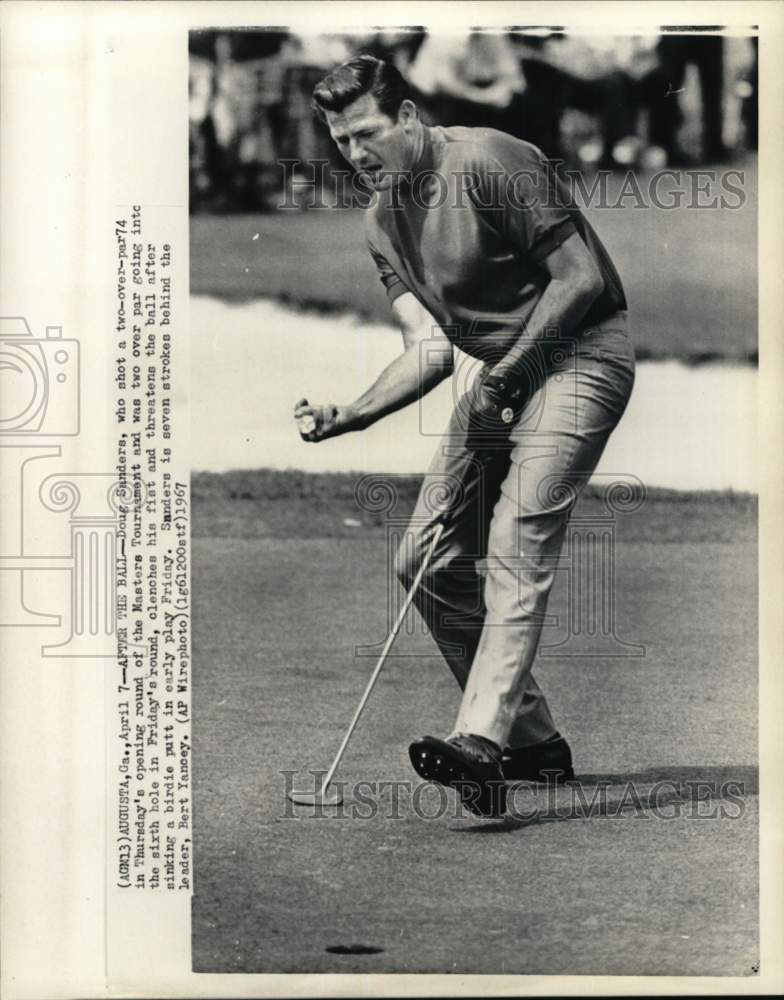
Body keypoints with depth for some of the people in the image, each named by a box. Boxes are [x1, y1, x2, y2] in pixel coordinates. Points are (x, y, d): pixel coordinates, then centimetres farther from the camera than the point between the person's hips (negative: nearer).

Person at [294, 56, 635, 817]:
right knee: (425, 561, 3)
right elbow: (430, 347, 1)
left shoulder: (487, 163, -17)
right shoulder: (381, 220, 7)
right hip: (501, 372, 9)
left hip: (578, 352, -9)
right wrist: (353, 414, -15)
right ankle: (532, 739, 13)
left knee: (516, 545, -23)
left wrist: (505, 373, -16)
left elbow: (582, 277, -18)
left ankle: (481, 743, -35)